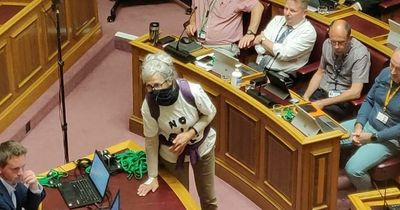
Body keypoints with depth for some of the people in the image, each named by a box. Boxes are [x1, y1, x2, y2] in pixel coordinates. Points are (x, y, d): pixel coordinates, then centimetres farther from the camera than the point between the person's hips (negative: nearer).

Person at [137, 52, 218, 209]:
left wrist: (189, 134, -27)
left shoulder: (193, 91, -34)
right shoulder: (148, 106, -30)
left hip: (202, 146, 0)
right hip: (172, 154, 0)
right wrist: (152, 177, -10)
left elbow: (210, 113, -13)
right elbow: (151, 141, -15)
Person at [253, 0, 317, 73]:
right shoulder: (278, 19, 10)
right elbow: (259, 47, 3)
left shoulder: (308, 31, -7)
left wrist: (263, 40, -5)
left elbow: (284, 54, -17)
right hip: (258, 67, 6)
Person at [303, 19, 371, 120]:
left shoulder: (360, 54, -18)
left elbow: (355, 92, -22)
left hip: (342, 100, -5)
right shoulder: (327, 44, -2)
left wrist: (322, 103, -23)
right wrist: (306, 97, -2)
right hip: (320, 92, 5)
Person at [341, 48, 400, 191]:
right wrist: (359, 124, -9)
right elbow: (369, 101, 6)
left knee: (353, 169, -22)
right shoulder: (385, 73, -5)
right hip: (367, 124, 7)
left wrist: (372, 137, -19)